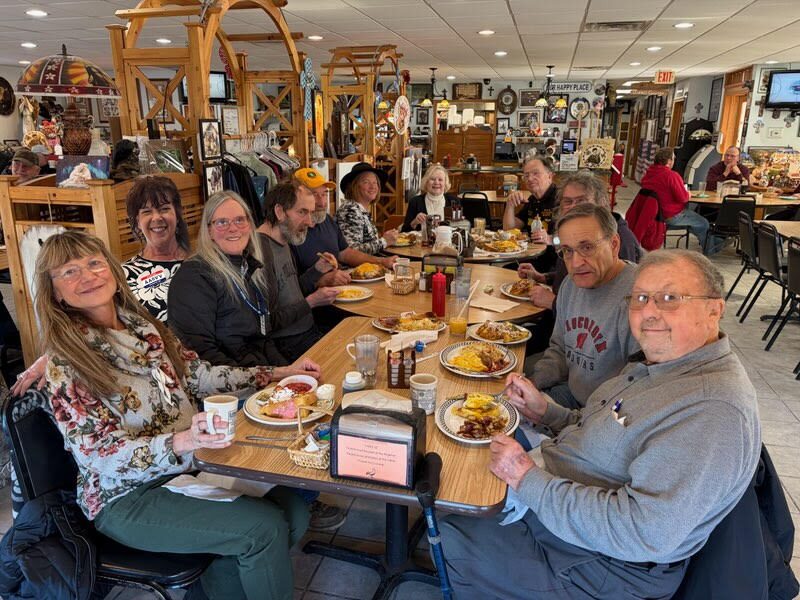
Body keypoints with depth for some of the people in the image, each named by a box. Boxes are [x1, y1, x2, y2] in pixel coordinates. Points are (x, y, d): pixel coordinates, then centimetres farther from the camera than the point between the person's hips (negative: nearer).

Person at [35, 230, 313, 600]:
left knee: (294, 512, -10)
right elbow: (103, 457, -18)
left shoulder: (141, 323, 4)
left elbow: (197, 375, 10)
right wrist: (182, 441, -37)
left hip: (189, 463, 6)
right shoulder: (65, 365, -14)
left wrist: (276, 374, 5)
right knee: (264, 527, -21)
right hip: (127, 497, -6)